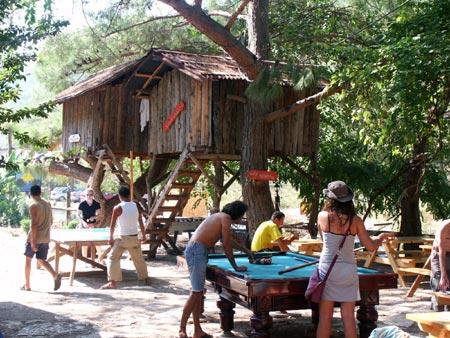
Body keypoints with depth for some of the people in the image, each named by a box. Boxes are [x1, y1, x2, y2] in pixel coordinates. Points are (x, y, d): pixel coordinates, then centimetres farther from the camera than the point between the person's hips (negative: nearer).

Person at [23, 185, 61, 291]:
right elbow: (51, 221, 15)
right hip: (45, 238, 6)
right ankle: (55, 275, -16)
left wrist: (33, 241, -19)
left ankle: (27, 285, 17)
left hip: (35, 237, -6)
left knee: (28, 259, 11)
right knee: (42, 260, 9)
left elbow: (34, 224, -19)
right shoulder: (48, 204, 8)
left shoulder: (33, 206, -13)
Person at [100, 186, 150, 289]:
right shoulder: (136, 206, 4)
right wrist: (143, 235, 23)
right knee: (139, 259, 21)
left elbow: (112, 224, -5)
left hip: (123, 238, -5)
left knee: (113, 258, 2)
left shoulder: (118, 208, -9)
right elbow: (141, 222, 12)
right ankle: (146, 278, 31)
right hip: (134, 238, 5)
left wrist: (111, 237, 6)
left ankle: (112, 282, -8)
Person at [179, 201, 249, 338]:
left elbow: (229, 239, 35)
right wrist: (235, 267, -1)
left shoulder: (219, 216, 24)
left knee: (198, 292, 11)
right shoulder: (226, 218, -5)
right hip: (197, 250, -10)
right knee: (196, 292, -9)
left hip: (192, 250, 10)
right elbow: (226, 245, -8)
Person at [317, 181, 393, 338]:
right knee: (348, 316, 6)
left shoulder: (322, 216, -3)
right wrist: (382, 237, 18)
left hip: (327, 269, -1)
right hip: (348, 270, 1)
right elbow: (371, 246, -2)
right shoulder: (355, 220, -2)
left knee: (325, 317, 4)